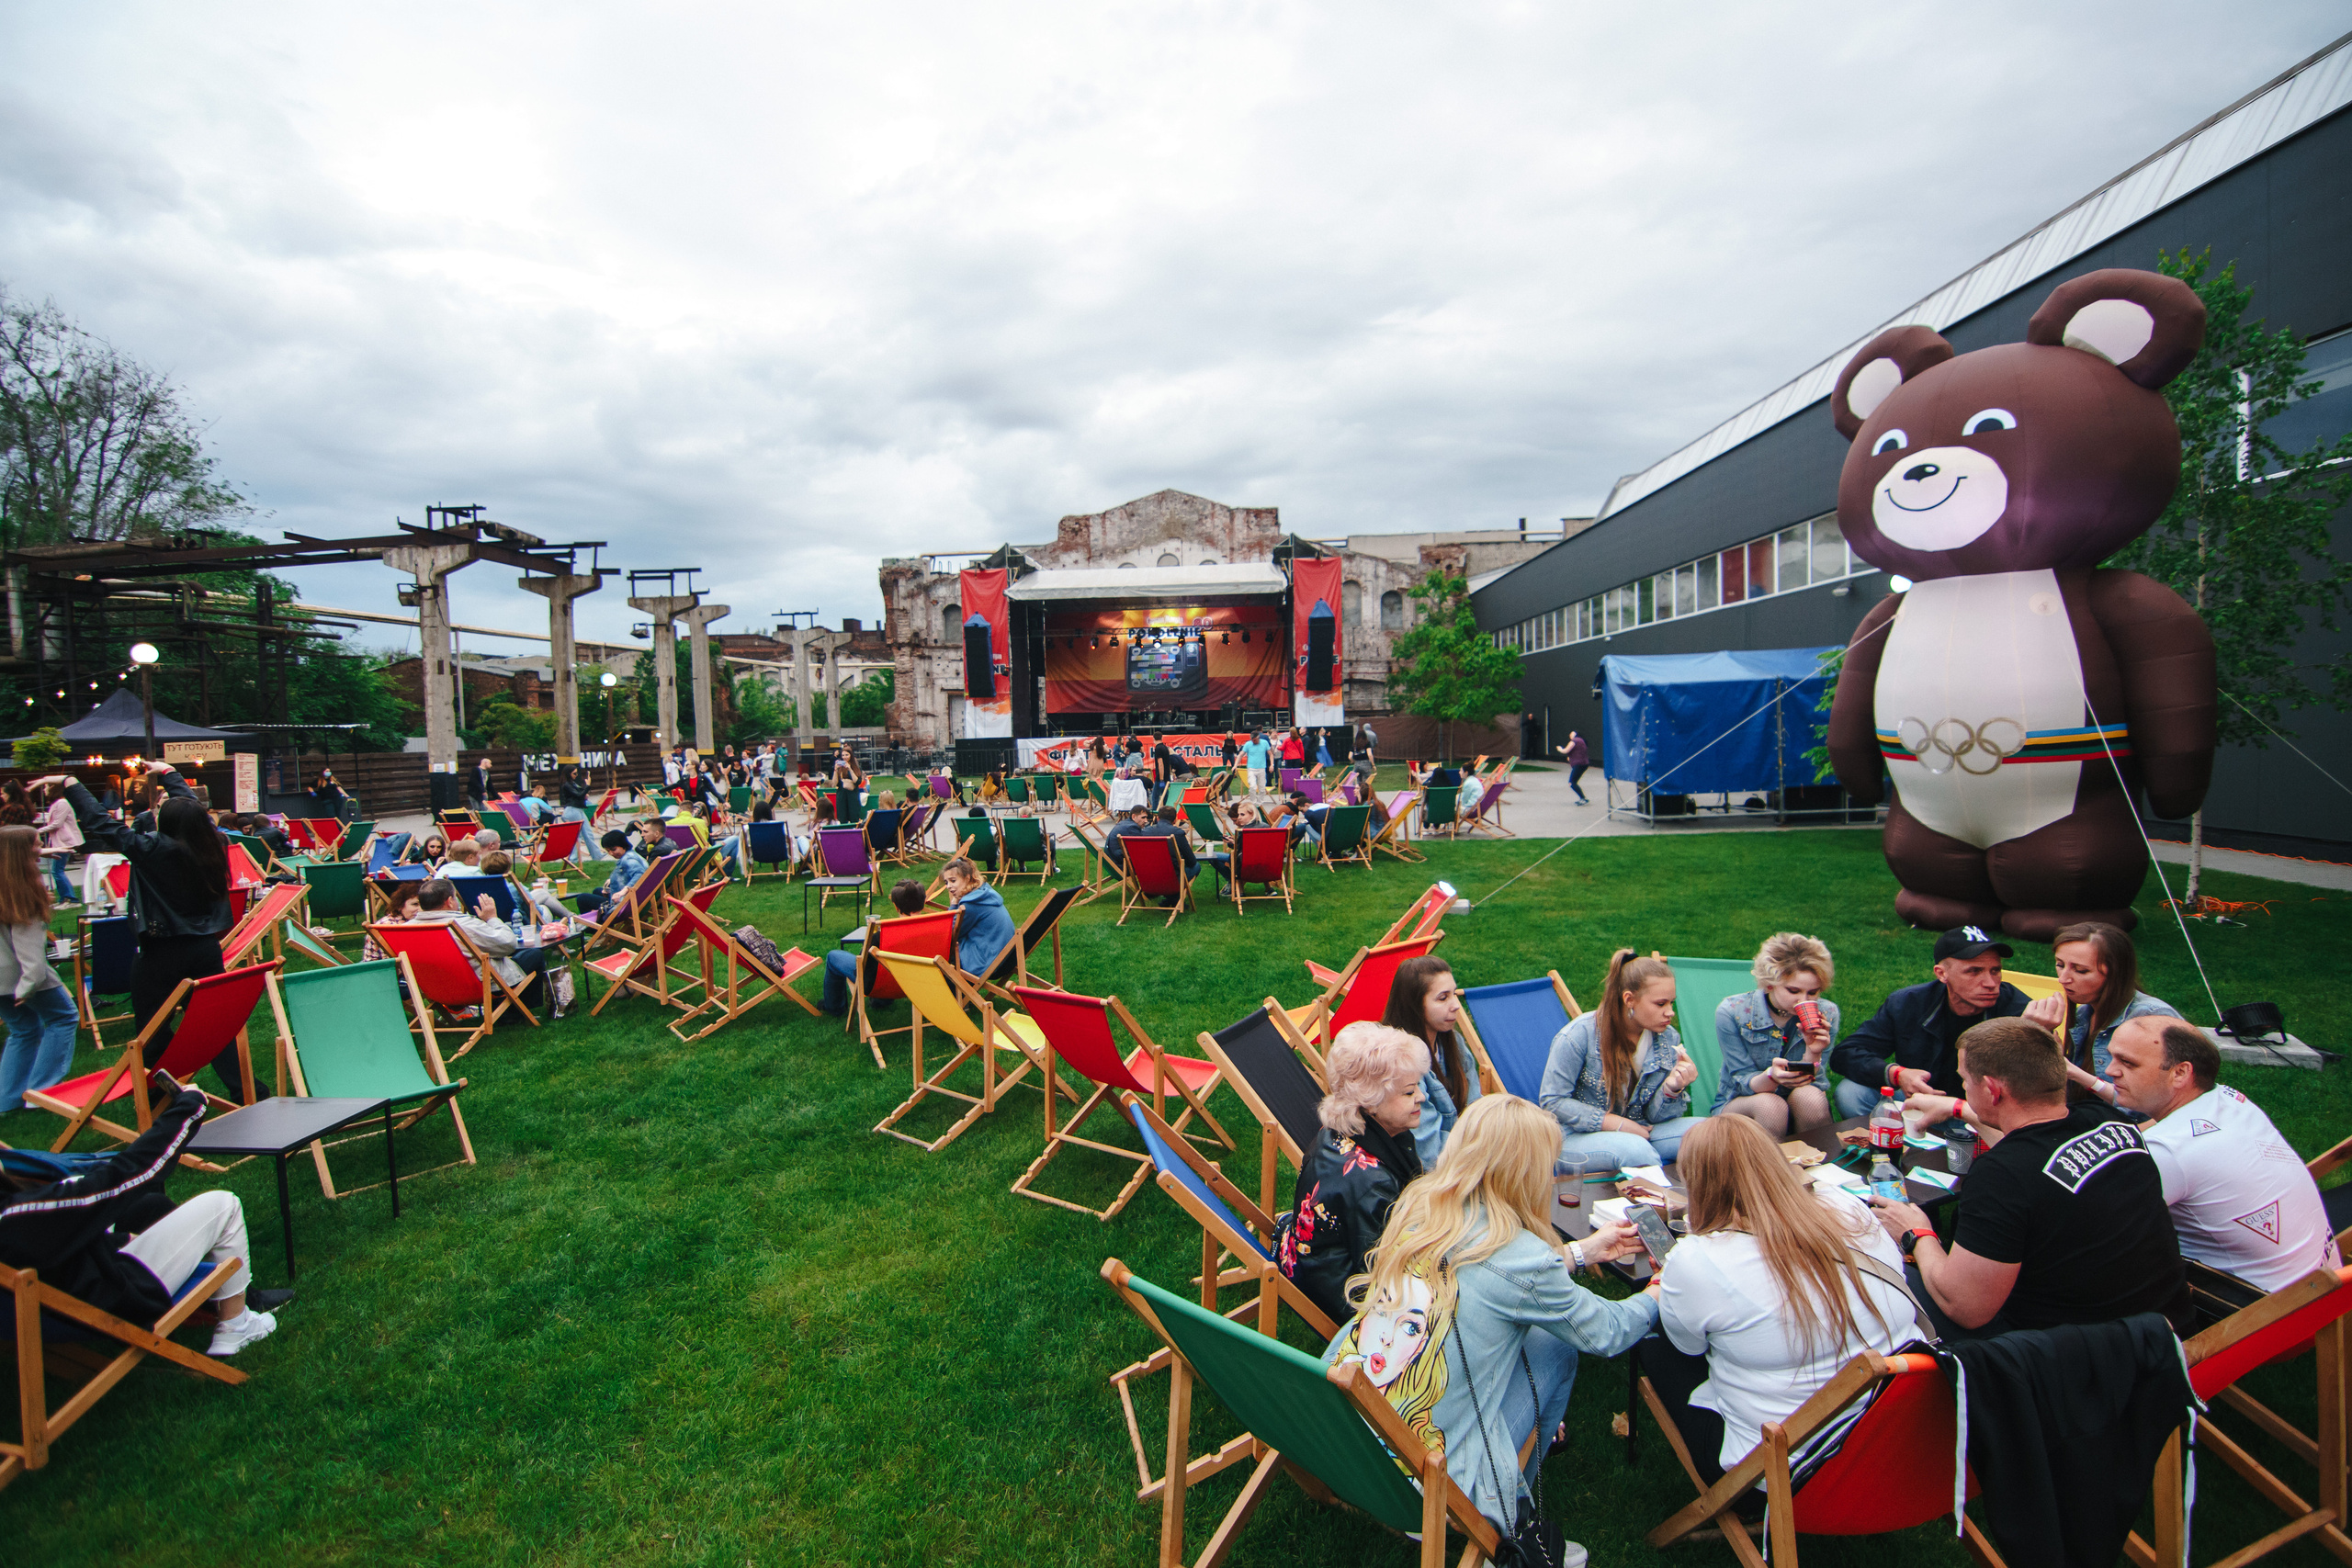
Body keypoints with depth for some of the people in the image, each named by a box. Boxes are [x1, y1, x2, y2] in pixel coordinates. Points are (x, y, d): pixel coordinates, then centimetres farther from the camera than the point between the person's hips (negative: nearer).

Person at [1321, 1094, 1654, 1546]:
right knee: (1556, 1342, 11)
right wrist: (1660, 1292, 21)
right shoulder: (1522, 1259, -18)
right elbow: (1605, 1333, 1)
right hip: (1433, 1485, -5)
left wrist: (1580, 1252, 27)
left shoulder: (1415, 1205, -1)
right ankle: (1507, 1532, 23)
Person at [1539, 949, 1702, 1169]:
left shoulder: (1668, 1039, 1)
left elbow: (1655, 1117, 2)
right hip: (1577, 1136, -5)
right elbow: (1552, 1101, -13)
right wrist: (1616, 1124, -18)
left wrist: (1672, 1089, -20)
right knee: (1635, 1150, -36)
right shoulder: (1581, 1034, -15)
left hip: (1638, 1132, 6)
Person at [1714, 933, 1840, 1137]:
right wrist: (1771, 1076, -37)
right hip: (1740, 1103, -2)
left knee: (1809, 1096, -30)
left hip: (1798, 1110, 2)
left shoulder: (1827, 1014, -9)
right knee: (1771, 1105, -33)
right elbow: (1744, 1082, -14)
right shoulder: (1731, 1012, -17)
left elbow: (1810, 1083, -8)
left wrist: (1813, 1053, -28)